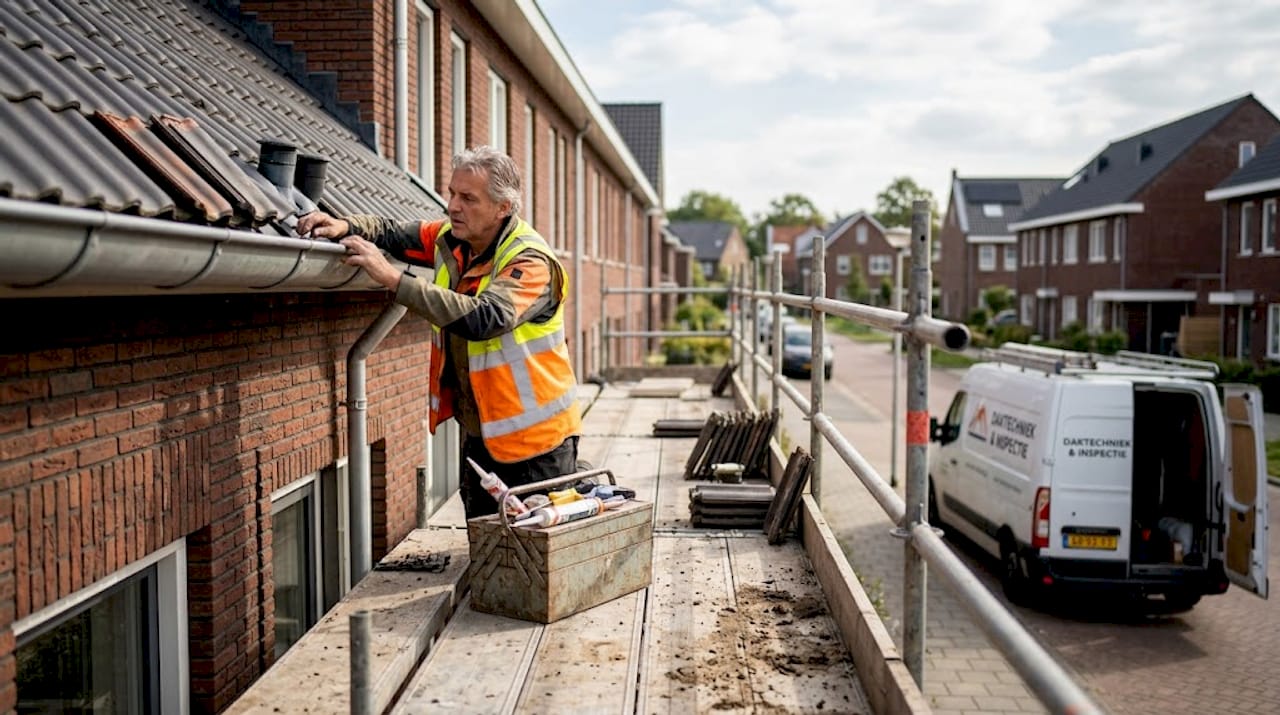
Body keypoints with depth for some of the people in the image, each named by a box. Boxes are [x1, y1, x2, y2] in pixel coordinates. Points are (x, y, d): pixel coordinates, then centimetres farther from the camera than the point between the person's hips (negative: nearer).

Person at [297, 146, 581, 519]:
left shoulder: (531, 262, -21)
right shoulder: (453, 239, 2)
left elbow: (484, 318, -36)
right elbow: (395, 233, 12)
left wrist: (393, 278, -37)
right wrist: (344, 226, -11)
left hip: (536, 438, -7)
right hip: (478, 434, 7)